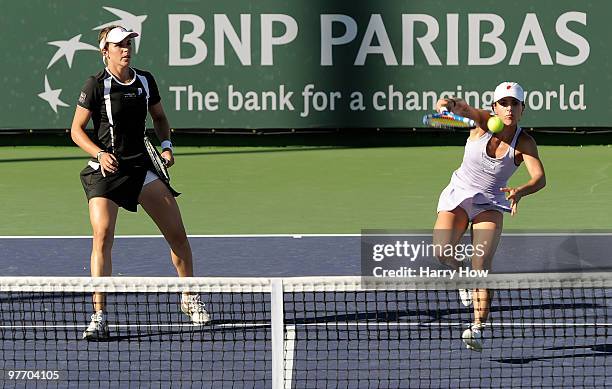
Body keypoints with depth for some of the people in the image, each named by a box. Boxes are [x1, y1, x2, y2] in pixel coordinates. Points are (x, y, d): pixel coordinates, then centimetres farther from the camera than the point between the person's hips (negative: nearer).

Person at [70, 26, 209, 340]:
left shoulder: (145, 81, 6)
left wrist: (166, 145, 4)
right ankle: (99, 317, -16)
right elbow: (76, 130, -5)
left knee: (177, 233, 4)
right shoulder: (96, 85, -8)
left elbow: (159, 117, 21)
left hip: (141, 167, 5)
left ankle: (189, 299, 26)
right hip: (105, 171, -5)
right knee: (102, 235, -19)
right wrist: (100, 153, -20)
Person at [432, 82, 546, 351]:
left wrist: (520, 192, -47)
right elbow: (461, 108, -30)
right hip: (459, 195, 1)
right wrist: (448, 104, -55)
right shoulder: (483, 122, -12)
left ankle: (478, 327, -21)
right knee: (442, 251, -21)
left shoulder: (524, 143, -14)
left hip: (490, 203, -1)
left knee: (482, 263, -18)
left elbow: (539, 178, -26)